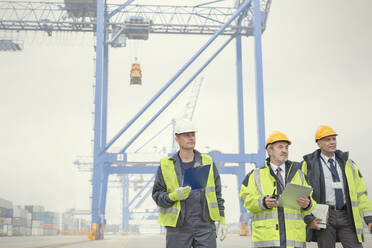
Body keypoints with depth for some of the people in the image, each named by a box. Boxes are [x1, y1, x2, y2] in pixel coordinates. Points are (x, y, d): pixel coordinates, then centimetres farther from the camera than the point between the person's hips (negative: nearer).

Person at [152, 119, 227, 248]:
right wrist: (173, 196, -16)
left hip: (205, 227, 1)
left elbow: (217, 193, 12)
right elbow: (157, 195, 3)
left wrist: (222, 220, 7)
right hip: (178, 228, -1)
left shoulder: (207, 162, 9)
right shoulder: (166, 165, 3)